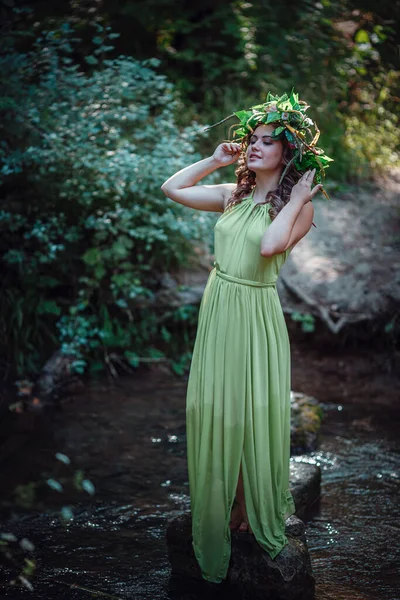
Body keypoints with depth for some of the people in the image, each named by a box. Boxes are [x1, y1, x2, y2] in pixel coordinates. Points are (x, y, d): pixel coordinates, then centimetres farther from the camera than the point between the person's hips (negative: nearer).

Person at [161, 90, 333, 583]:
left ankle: (258, 514, 26)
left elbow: (270, 245, -25)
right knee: (212, 413, 12)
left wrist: (296, 199, -16)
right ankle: (218, 512, 29)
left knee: (252, 416, 6)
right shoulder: (233, 195, 8)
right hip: (216, 311, 5)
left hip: (256, 318, -5)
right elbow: (171, 188, 8)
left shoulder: (298, 208, -6)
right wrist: (215, 160, 6)